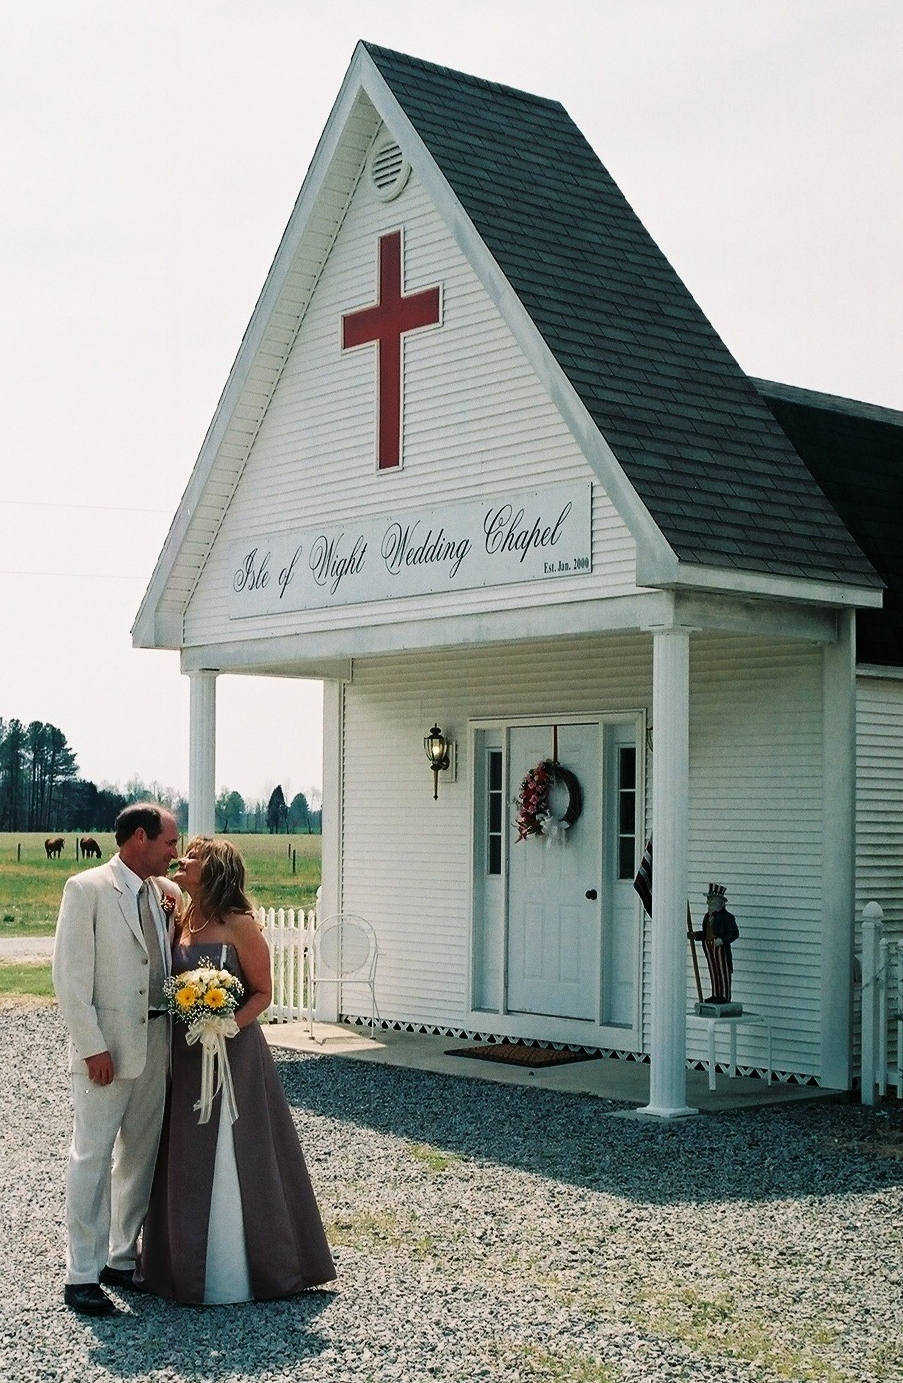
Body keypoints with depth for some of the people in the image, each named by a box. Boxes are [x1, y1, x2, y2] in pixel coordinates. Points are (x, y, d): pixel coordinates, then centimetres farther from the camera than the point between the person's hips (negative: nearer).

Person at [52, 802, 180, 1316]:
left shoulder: (161, 893, 11)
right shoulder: (86, 889, -8)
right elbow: (70, 975, -11)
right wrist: (92, 1047, -15)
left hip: (156, 1041, 7)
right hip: (106, 1046, -7)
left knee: (142, 1155, 12)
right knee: (93, 1156, -3)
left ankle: (123, 1259, 24)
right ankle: (82, 1275, 4)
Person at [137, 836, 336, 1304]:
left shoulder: (240, 925, -11)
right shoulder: (180, 922, 7)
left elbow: (263, 992, -8)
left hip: (233, 1051, -6)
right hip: (185, 1055, 6)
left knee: (233, 1159, 0)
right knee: (187, 1158, 12)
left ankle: (237, 1269, 12)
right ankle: (190, 1262, 25)